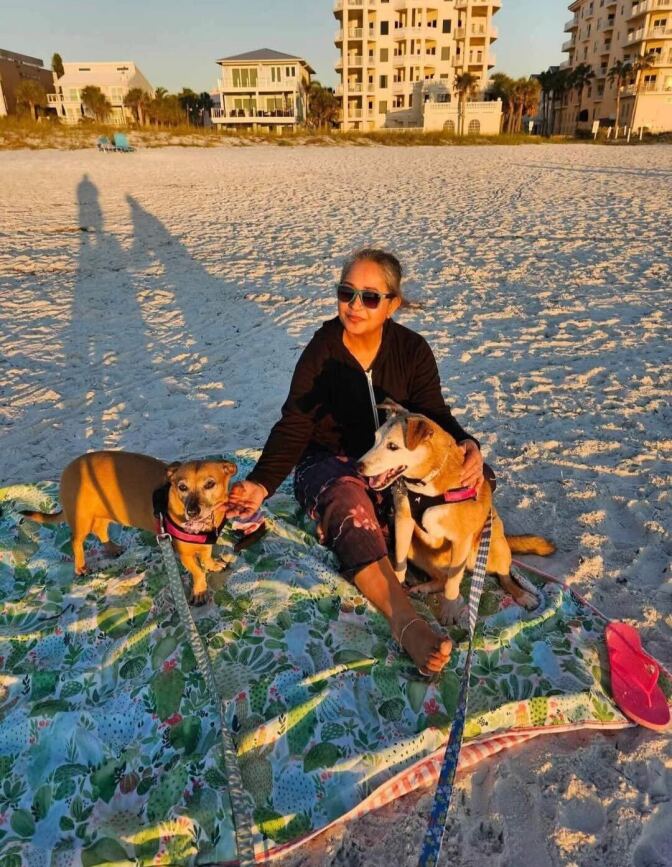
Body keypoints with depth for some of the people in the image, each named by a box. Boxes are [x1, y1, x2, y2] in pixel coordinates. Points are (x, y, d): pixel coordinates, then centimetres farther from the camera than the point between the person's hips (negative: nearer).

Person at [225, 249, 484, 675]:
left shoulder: (412, 348, -4)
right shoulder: (321, 350, -11)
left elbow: (434, 413, -5)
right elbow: (294, 427, -13)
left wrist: (466, 444, -28)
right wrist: (261, 483, -28)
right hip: (329, 462, -3)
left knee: (476, 479, -23)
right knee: (349, 502, -40)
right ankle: (407, 623, -54)